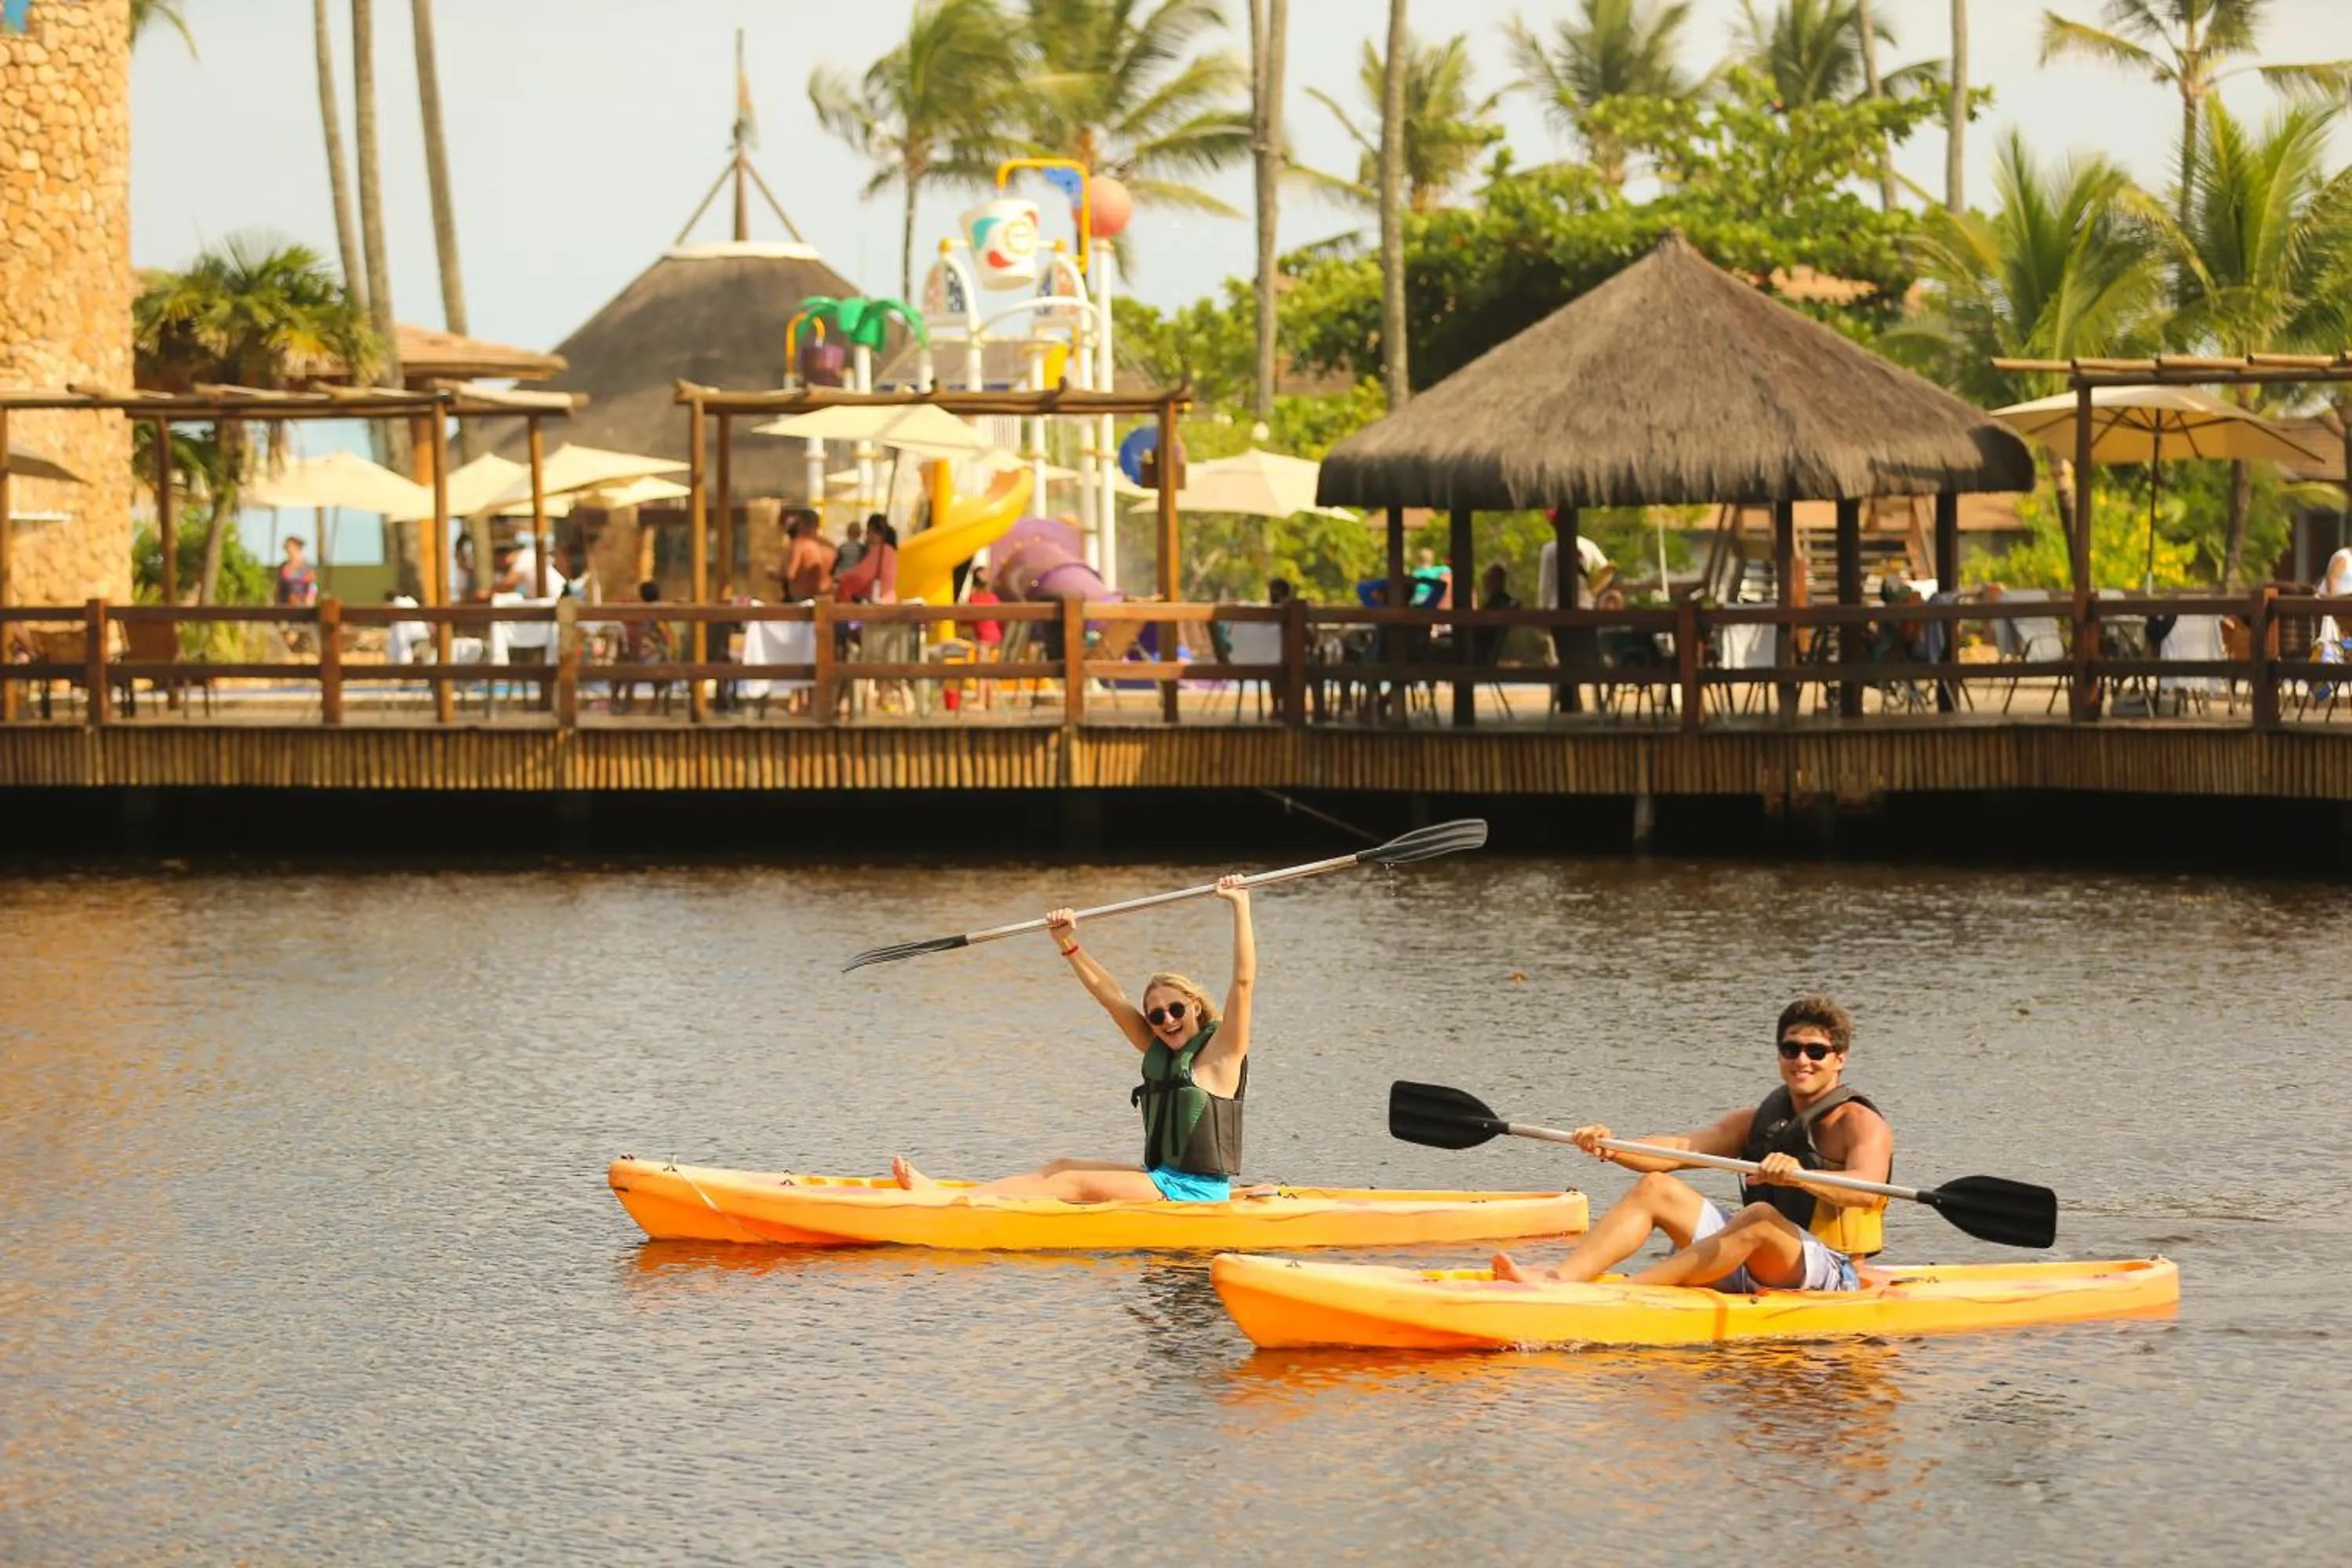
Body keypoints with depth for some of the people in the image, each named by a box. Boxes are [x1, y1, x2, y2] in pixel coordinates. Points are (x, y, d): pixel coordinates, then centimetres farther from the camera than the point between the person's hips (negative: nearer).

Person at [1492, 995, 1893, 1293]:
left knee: (1761, 1217, -36)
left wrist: (1800, 1176, -46)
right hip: (1749, 1272, 7)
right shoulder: (1758, 1121, 16)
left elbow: (1864, 1189, -26)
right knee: (1657, 1188, -7)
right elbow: (1680, 1148, 3)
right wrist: (1610, 1148, -16)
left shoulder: (1860, 1124, -5)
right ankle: (1556, 1280, -30)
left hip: (1826, 1274, -6)